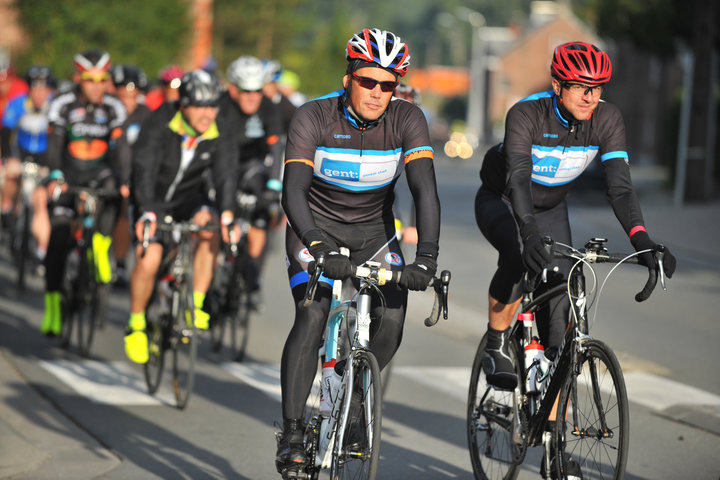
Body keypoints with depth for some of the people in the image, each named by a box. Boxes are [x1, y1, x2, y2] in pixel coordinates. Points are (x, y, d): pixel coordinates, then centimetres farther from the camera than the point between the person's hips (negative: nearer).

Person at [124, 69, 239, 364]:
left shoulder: (218, 135, -17)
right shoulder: (158, 124, -25)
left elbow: (225, 174, -28)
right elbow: (144, 169, -34)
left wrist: (227, 214, -46)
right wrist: (147, 213, -49)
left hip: (191, 196, 2)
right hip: (155, 198, -2)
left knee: (209, 229, -31)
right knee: (148, 261, -18)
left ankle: (195, 306, -20)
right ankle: (136, 325, 7)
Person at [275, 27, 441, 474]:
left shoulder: (407, 119, -17)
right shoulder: (314, 117, -22)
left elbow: (425, 187, -26)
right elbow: (293, 190, -31)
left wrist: (427, 256, -40)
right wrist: (319, 248, -47)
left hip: (374, 229, 2)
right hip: (317, 227, -2)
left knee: (393, 319, -15)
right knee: (312, 317, -22)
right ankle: (291, 434, -16)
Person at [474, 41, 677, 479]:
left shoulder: (607, 119, -21)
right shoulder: (526, 114, -31)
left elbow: (620, 185, -27)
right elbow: (518, 178, -43)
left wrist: (642, 240, -43)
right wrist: (530, 233, -60)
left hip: (551, 209, 4)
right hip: (501, 201, -4)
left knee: (560, 316, -7)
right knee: (520, 255, -39)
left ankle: (554, 435, -1)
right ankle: (497, 343, -13)